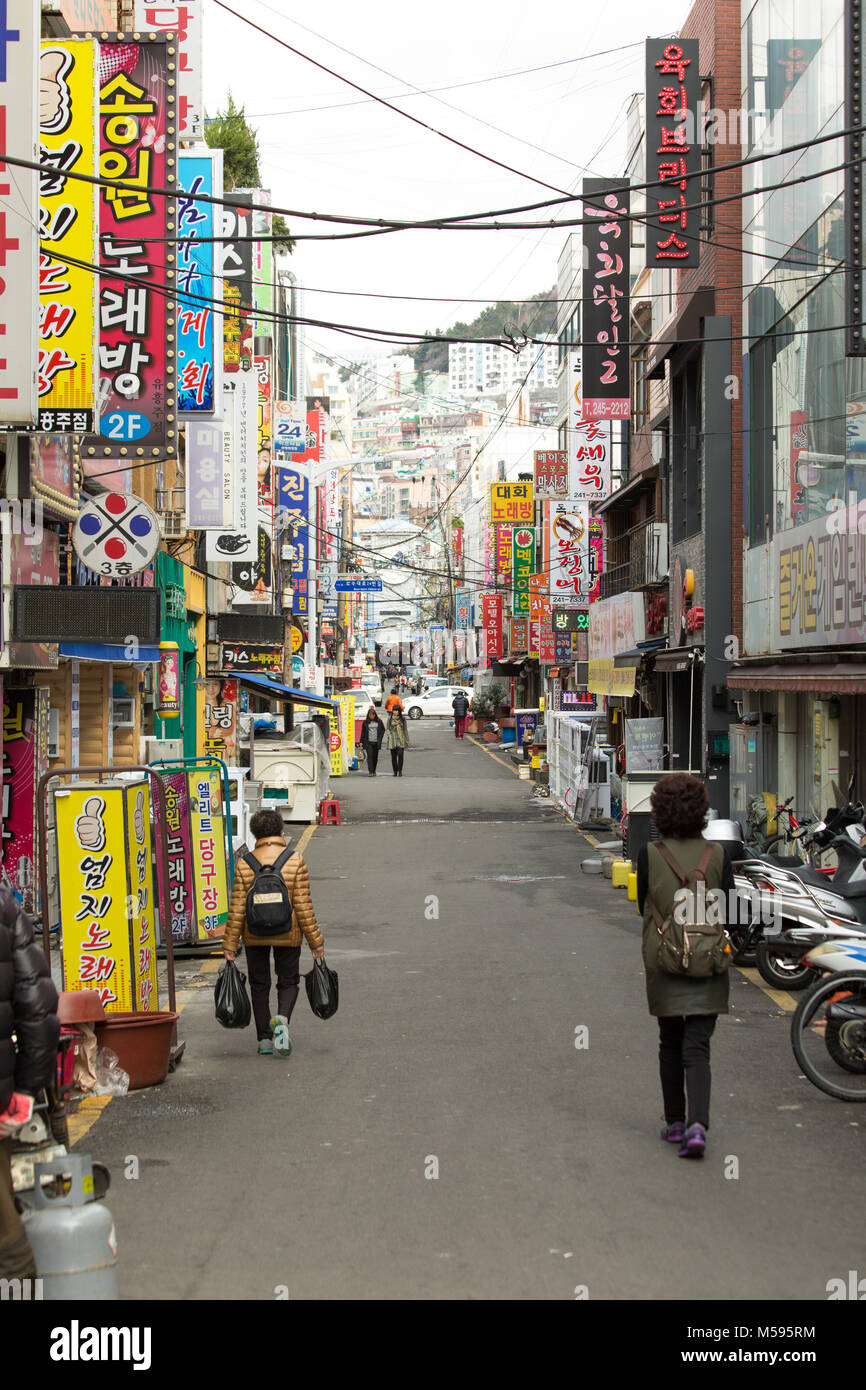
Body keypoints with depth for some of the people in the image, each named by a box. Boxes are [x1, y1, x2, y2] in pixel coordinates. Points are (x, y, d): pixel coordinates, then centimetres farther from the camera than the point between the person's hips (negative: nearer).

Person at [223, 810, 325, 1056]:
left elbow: (237, 909, -5)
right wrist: (315, 941, -2)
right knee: (288, 982, 13)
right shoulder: (295, 861, -9)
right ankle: (283, 1018, -15)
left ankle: (264, 1039, 14)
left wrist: (230, 944, 1)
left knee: (259, 985, 15)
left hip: (254, 936, 1)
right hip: (288, 935, -1)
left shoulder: (244, 864, -6)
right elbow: (303, 906, -10)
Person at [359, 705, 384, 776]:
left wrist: (380, 738, 2)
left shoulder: (379, 721, 5)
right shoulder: (365, 722, 3)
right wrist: (361, 741, 3)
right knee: (370, 756, -11)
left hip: (376, 742, 2)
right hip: (368, 742, -2)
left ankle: (374, 771, 23)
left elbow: (383, 729, 14)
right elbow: (363, 732, 6)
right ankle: (370, 772, -14)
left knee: (375, 757, 8)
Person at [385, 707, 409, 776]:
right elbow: (388, 730, 8)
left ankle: (400, 771, -6)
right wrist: (387, 739, -1)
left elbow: (405, 730, 11)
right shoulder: (390, 719, 7)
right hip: (392, 740, 1)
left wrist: (407, 739, 6)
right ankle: (395, 771, 11)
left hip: (400, 739, -1)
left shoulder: (402, 719, 8)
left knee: (400, 755, -13)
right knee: (394, 756, 2)